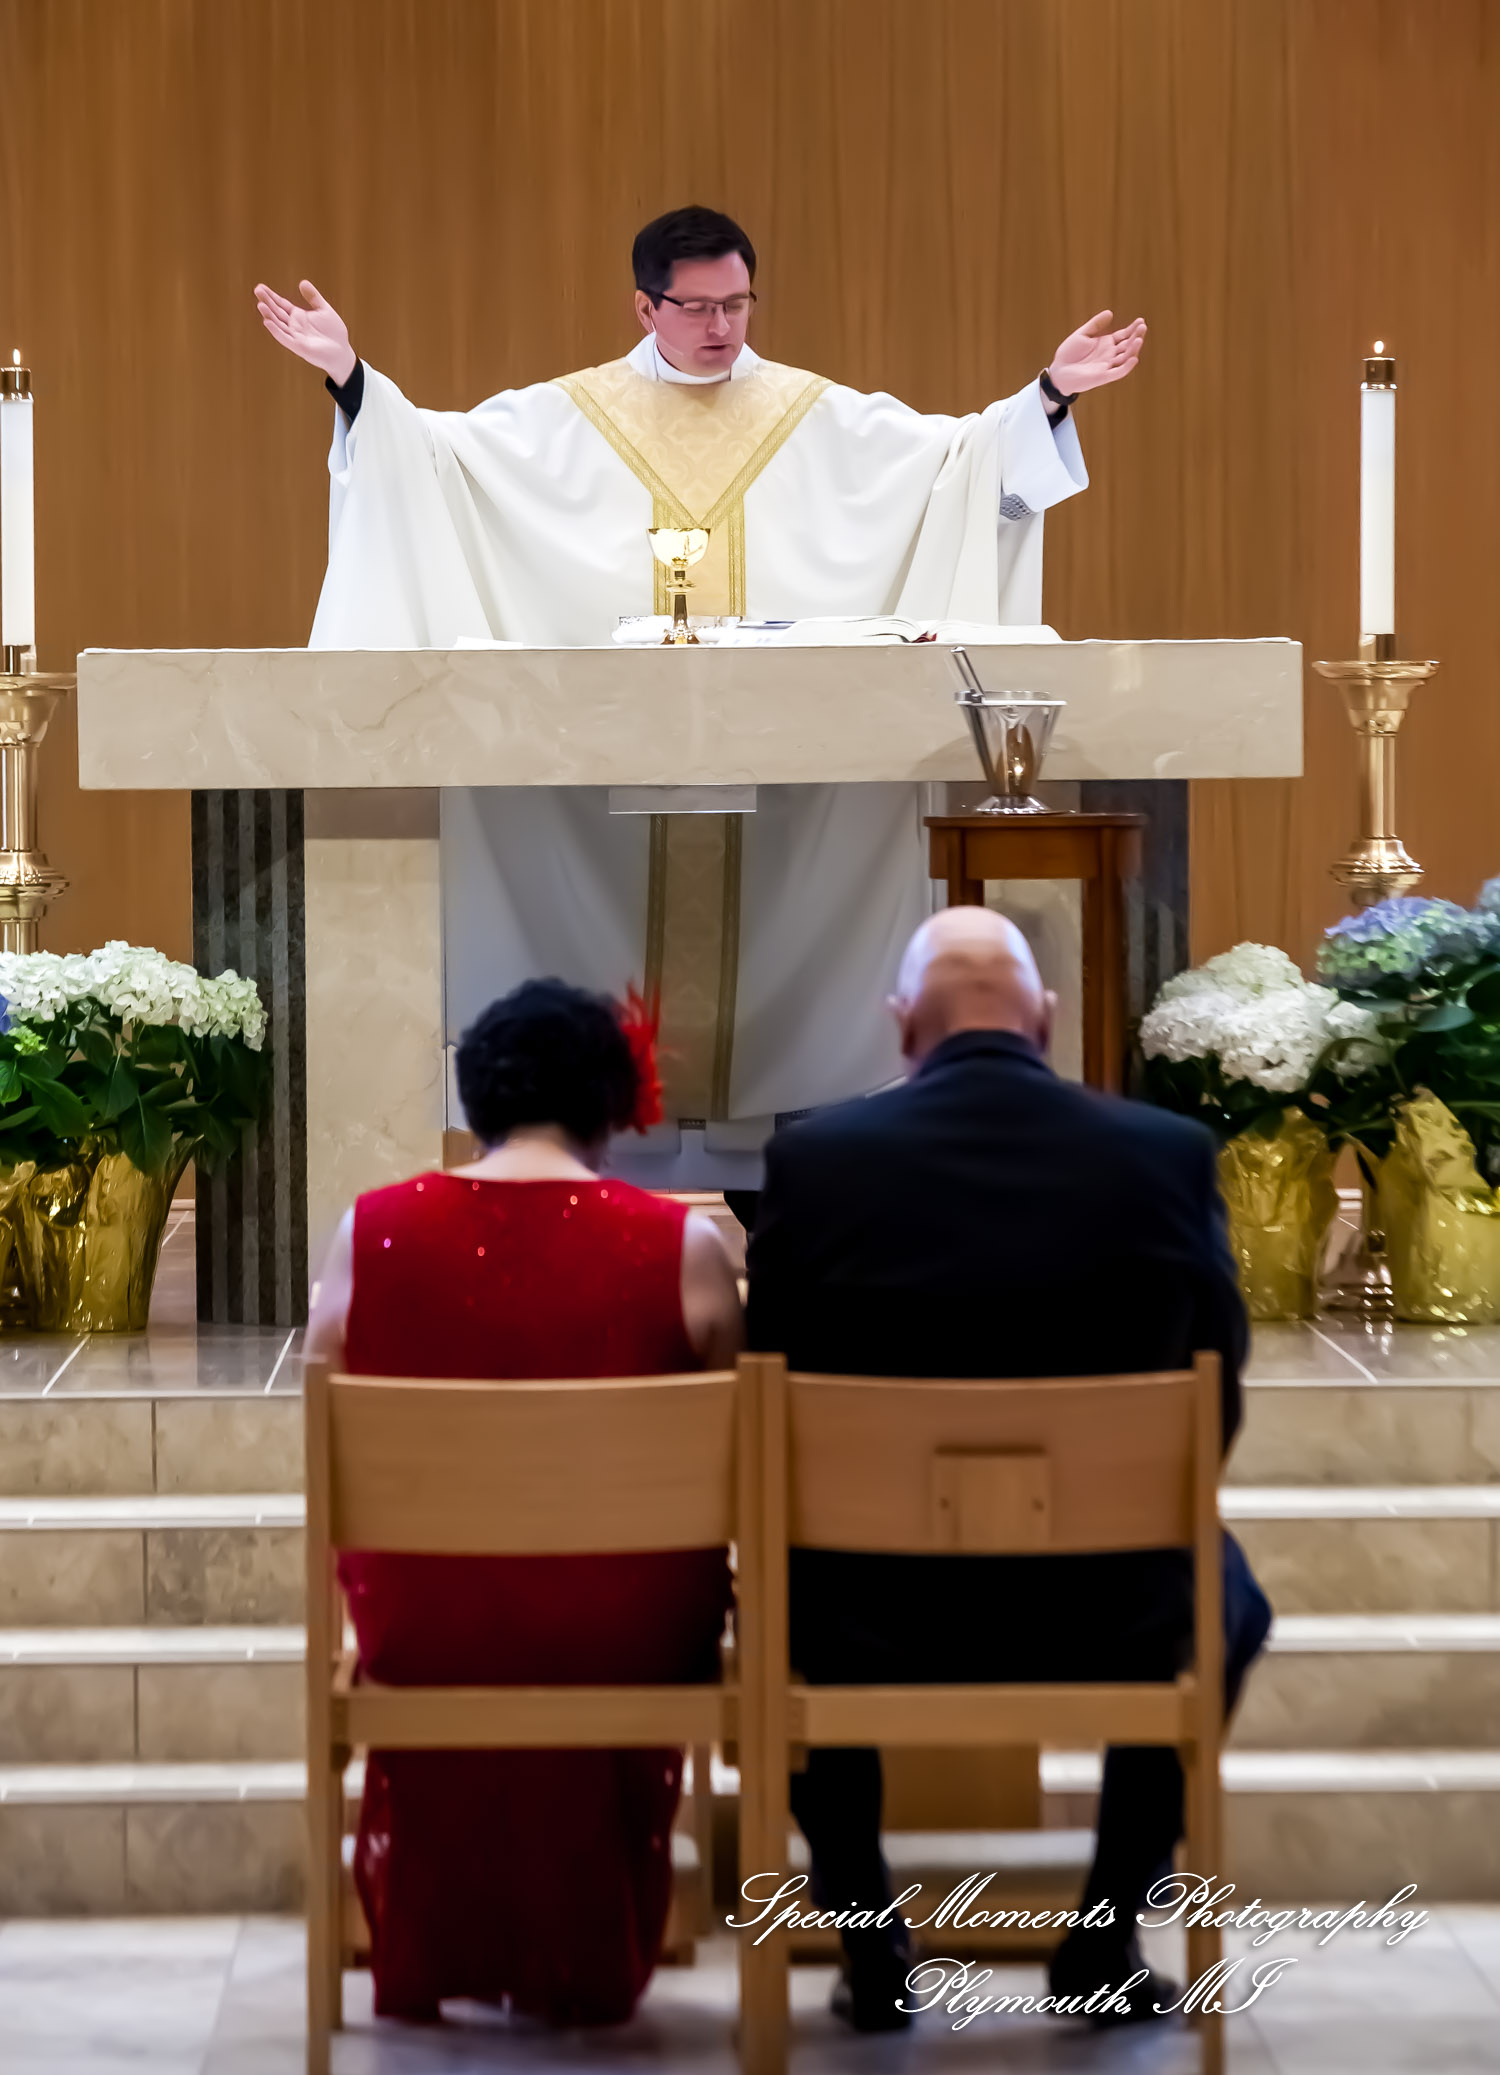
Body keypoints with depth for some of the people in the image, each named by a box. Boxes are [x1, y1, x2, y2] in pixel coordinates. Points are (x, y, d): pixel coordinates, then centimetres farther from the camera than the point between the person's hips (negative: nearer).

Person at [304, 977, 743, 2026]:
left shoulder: (372, 1231, -8)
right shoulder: (680, 1244, -12)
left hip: (423, 1626, 1)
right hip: (628, 1631, -1)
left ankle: (439, 1952, 54)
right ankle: (588, 1963, 50)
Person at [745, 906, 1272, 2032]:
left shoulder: (816, 1158, -10)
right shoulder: (1170, 1153, -8)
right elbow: (1215, 1400, 1)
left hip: (882, 1614, 0)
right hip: (1115, 1614, 0)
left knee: (791, 1581, 36)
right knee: (1224, 1596, 35)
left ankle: (872, 1956, 33)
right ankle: (1105, 1940, 30)